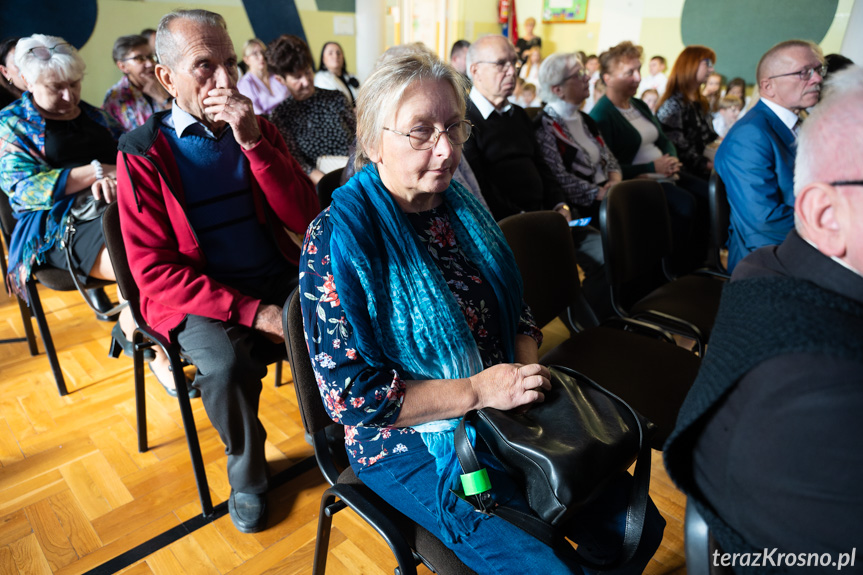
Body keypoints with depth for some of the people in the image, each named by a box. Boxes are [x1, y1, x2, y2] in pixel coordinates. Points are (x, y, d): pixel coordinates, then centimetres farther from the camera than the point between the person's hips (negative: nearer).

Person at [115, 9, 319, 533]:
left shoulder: (258, 131, 6)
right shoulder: (143, 153, -4)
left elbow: (306, 218, -5)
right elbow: (154, 269, -9)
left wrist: (253, 143, -18)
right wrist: (253, 312, -20)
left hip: (277, 277, 3)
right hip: (199, 296, -3)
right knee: (226, 366, -31)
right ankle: (247, 471, 2)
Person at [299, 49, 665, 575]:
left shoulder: (463, 210, 3)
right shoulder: (337, 240, -17)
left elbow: (516, 311, 13)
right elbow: (350, 393, -19)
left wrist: (527, 364, -8)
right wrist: (476, 390, -22)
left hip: (506, 414, 6)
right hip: (412, 443, -5)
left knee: (635, 522, 3)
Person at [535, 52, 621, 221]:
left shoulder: (585, 119, 18)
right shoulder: (544, 127, -9)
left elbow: (609, 157, 20)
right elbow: (560, 180, -17)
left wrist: (615, 179, -1)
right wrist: (599, 193, -17)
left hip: (607, 195, 8)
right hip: (581, 208, -8)